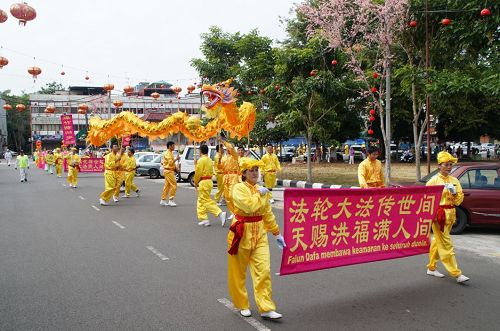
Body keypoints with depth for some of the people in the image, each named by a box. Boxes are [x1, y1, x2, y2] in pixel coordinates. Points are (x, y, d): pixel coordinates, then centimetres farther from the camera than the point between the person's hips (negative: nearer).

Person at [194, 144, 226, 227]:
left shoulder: (201, 160, -14)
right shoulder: (210, 160, 12)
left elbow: (198, 173, -14)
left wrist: (196, 182, 1)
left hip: (203, 182, -9)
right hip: (209, 181, 9)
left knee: (207, 201, -6)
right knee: (201, 201, 17)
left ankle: (220, 214, -15)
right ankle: (203, 219, 18)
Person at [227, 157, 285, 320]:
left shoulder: (261, 190, 9)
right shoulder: (239, 188, -11)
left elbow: (268, 214, 16)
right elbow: (249, 206, -28)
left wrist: (277, 233, 17)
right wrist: (260, 194, -12)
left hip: (260, 233, 4)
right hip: (242, 233, -4)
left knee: (264, 270, -6)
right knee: (238, 273, 8)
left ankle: (266, 308, 0)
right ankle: (242, 305, 27)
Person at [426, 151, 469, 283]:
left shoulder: (454, 181, 9)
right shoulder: (433, 181, -6)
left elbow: (459, 200, 9)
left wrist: (455, 193, -11)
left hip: (450, 215, 6)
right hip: (438, 215, -6)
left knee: (437, 241, 15)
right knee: (446, 245, -5)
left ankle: (431, 268, 26)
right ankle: (456, 274, -4)